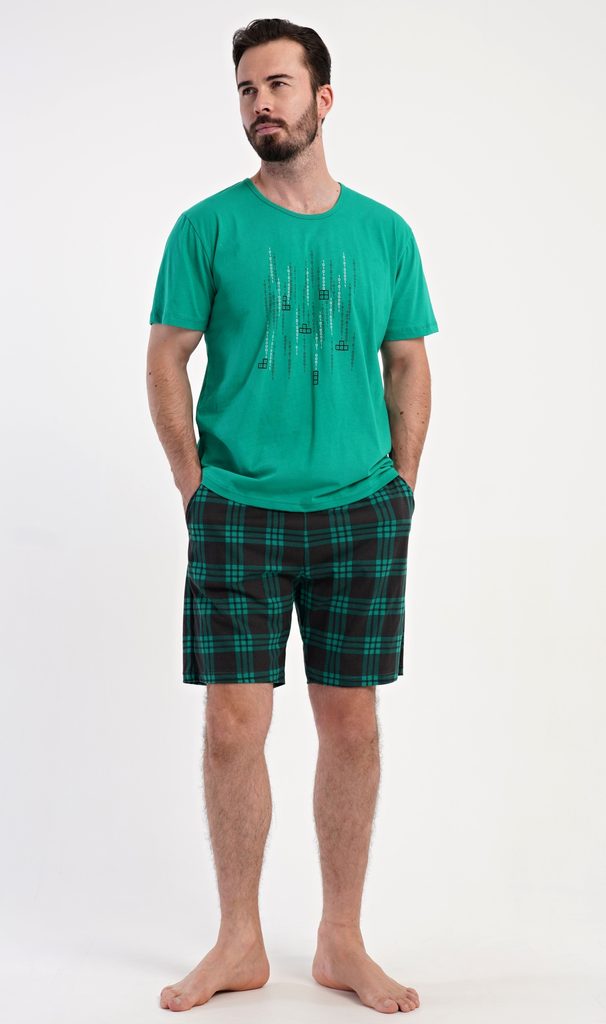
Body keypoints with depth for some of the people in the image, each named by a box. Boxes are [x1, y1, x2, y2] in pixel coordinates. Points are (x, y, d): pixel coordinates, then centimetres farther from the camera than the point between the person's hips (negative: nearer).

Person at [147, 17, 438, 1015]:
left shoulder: (384, 233, 7)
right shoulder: (208, 227, 2)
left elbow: (409, 364, 12)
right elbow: (166, 360, 4)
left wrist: (401, 486, 4)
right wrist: (193, 483, -2)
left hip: (362, 517, 2)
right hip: (239, 513, -1)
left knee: (352, 724, 6)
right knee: (235, 726, 0)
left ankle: (342, 942, 21)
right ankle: (240, 943, 18)